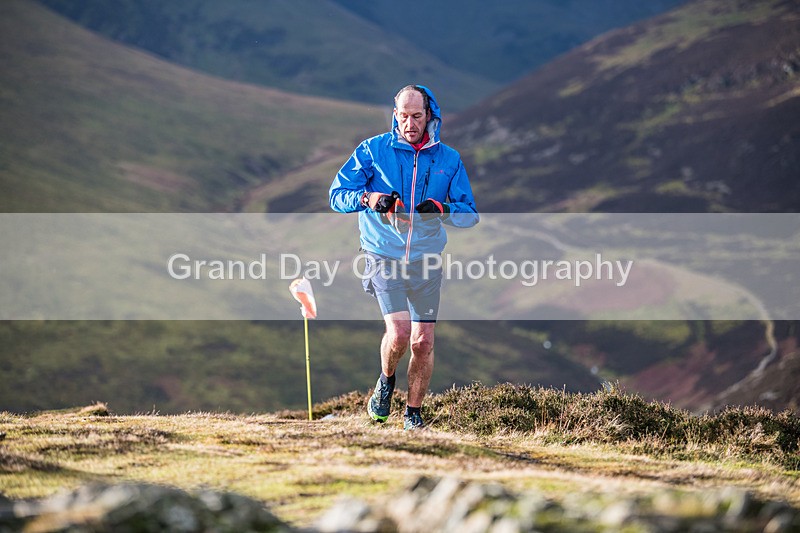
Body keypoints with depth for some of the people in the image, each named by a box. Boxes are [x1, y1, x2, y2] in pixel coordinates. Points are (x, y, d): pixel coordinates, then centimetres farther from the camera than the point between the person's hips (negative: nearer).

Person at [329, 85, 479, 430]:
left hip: (427, 260, 2)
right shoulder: (373, 150, -2)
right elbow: (337, 195, -2)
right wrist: (368, 198, -23)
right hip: (385, 257, -2)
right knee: (398, 334, -18)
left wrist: (443, 208, -18)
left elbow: (470, 214, 4)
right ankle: (386, 382, 13)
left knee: (423, 342, 1)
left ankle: (414, 413, 18)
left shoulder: (448, 159, 4)